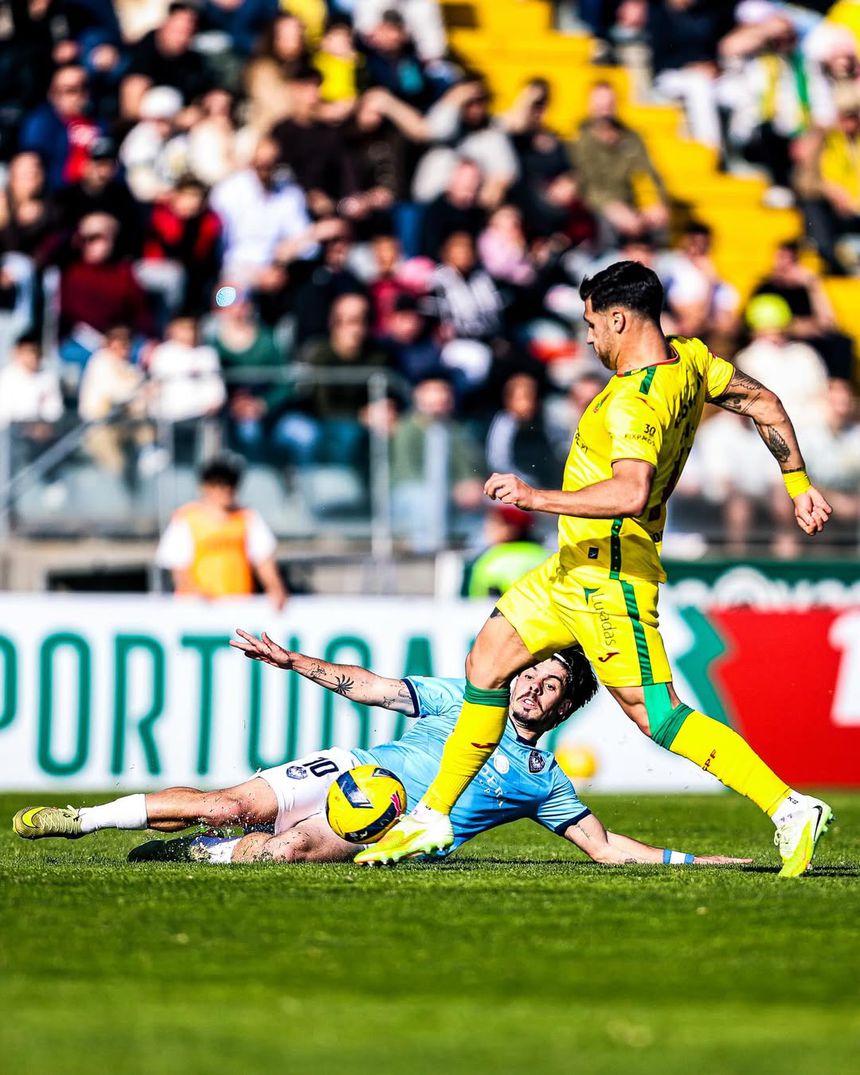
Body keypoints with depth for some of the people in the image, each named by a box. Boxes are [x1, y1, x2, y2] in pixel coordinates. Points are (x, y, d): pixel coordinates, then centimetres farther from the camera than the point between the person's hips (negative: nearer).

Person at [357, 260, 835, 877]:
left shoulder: (633, 404, -26)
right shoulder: (688, 359, 3)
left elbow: (631, 492, -40)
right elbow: (763, 403, 13)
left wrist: (538, 498, -36)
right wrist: (798, 484, 23)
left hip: (610, 580, -11)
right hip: (574, 569, 11)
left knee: (658, 717, -10)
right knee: (486, 664, 14)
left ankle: (792, 810, -9)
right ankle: (432, 818, 22)